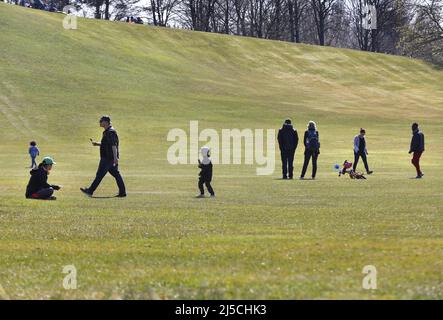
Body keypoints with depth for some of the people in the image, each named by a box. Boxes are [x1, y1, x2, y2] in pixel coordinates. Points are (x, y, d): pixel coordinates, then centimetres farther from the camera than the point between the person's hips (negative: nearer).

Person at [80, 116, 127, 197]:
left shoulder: (111, 132, -16)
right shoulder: (106, 132, 17)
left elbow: (114, 145, -23)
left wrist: (115, 158, -28)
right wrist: (97, 144, 15)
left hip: (108, 158, -11)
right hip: (108, 158, 11)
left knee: (100, 174, -4)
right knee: (116, 174, 9)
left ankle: (90, 191, 1)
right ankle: (122, 192, 9)